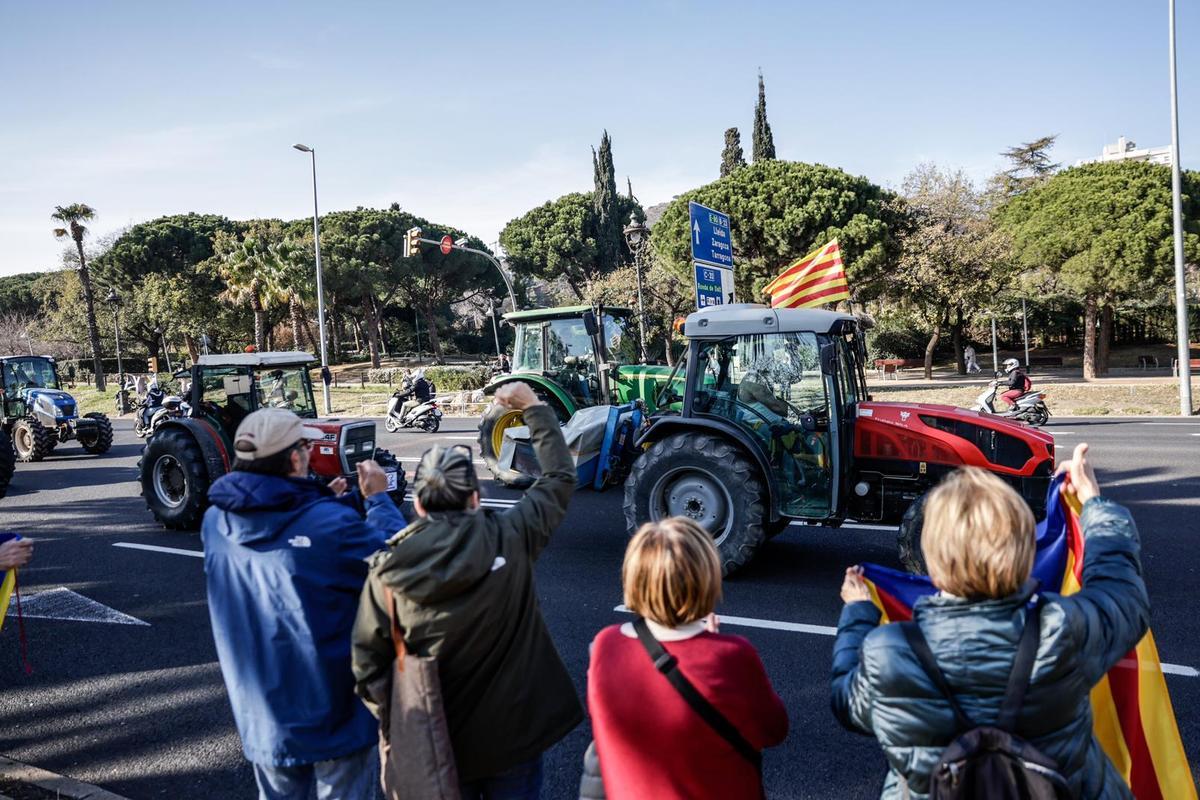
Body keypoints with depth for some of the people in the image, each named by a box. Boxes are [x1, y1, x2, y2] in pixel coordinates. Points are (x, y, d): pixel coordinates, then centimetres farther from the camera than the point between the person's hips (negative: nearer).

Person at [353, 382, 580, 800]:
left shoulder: (389, 569, -17)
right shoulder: (510, 539, -17)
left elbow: (367, 662, -10)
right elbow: (560, 477, -3)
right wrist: (534, 407, 7)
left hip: (435, 743, 1)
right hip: (513, 733, 0)